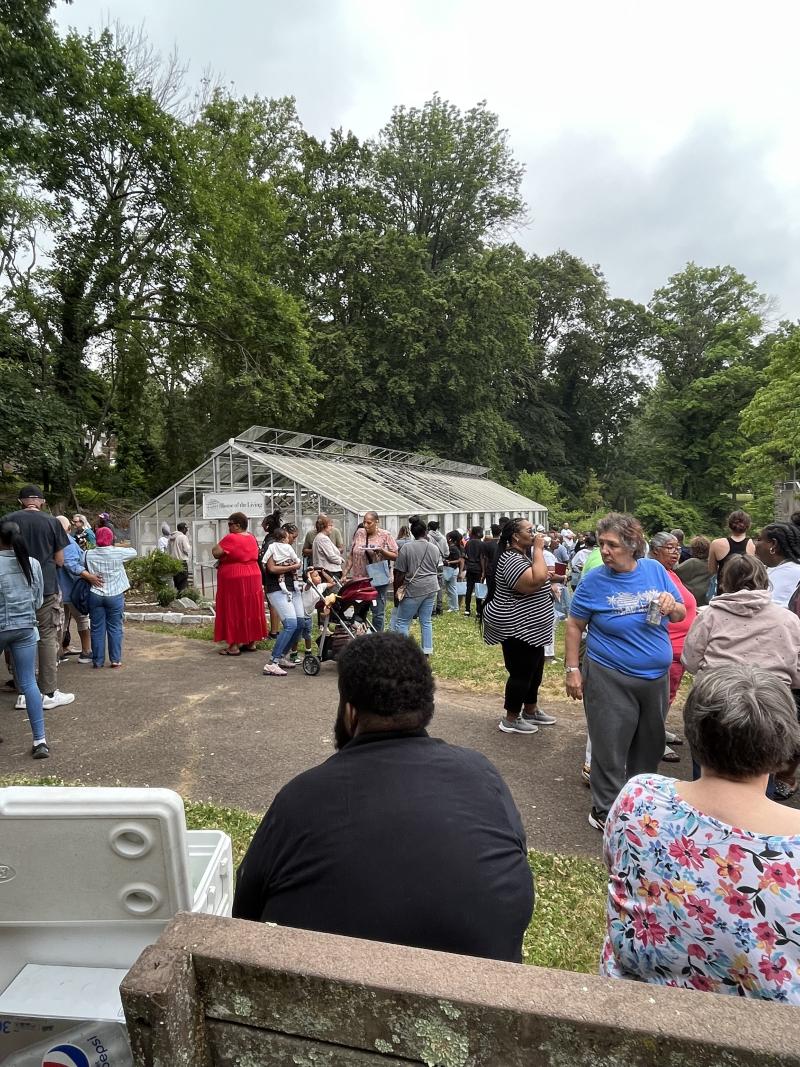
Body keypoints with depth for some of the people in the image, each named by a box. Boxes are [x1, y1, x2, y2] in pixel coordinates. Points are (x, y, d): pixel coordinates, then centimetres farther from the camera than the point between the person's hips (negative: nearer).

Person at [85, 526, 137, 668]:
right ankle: (115, 659, 9)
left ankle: (98, 660, 15)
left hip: (95, 595, 2)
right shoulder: (118, 552, -9)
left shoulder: (89, 554, -3)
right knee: (115, 628, 7)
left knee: (97, 629, 9)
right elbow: (133, 552, 7)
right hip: (115, 595, -2)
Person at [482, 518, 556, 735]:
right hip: (516, 628, -11)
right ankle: (511, 719, 12)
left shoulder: (523, 556, 12)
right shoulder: (511, 559, -22)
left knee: (534, 670, 20)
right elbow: (536, 581, -36)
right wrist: (538, 550, -27)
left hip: (530, 627, 11)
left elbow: (539, 579, 26)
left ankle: (531, 711, 35)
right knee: (521, 673, -1)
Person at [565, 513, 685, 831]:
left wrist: (672, 606, -16)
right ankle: (604, 811, 23)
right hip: (611, 680, -4)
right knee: (610, 749, 5)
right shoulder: (594, 581, -11)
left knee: (649, 747, 20)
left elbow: (681, 615, 7)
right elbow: (574, 626, -4)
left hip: (656, 677, 5)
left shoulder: (654, 569, -2)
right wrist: (572, 670, -7)